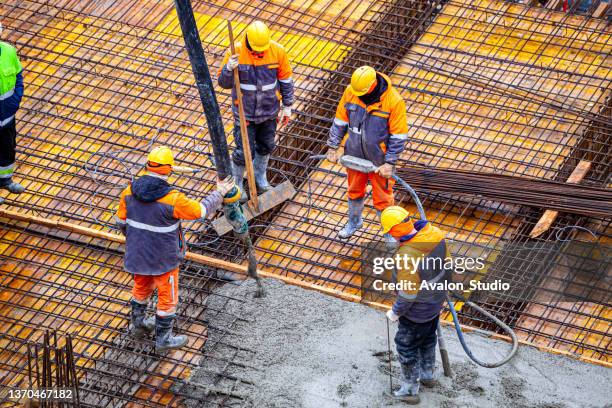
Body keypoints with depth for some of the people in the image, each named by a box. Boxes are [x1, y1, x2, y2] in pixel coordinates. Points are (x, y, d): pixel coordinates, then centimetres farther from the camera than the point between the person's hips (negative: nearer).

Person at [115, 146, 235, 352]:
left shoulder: (130, 191, -13)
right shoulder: (172, 199, -29)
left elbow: (122, 221, 0)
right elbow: (201, 210, -15)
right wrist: (219, 193, 2)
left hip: (137, 254, 5)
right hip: (163, 258, -5)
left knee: (141, 288, 30)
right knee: (167, 297, 15)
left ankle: (138, 324, 49)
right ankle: (163, 339, 30)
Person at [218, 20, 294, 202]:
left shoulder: (277, 51, -16)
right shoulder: (236, 52, -22)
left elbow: (285, 79, -2)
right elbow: (224, 83, -15)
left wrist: (287, 106, 3)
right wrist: (229, 69, -37)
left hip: (269, 111, 3)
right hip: (245, 112, -3)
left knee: (266, 146, 21)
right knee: (244, 151, 4)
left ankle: (260, 176, 48)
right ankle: (236, 183, 30)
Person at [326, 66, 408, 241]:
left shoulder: (394, 101, -26)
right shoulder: (350, 92, -15)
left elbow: (399, 136, -18)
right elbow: (340, 121, -1)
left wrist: (389, 163, -17)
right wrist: (333, 148, 2)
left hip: (379, 160, -4)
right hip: (355, 155, 4)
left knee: (382, 198, 10)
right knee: (355, 191, 24)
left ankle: (390, 232, 30)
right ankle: (354, 221, 49)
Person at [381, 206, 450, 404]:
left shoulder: (406, 257, -39)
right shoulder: (435, 234, -18)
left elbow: (408, 294, -28)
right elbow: (446, 263, -1)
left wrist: (396, 312, -9)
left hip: (417, 310, -7)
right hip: (437, 300, 7)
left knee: (407, 347, 16)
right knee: (428, 338, 30)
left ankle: (410, 390, 31)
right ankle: (427, 374, 51)